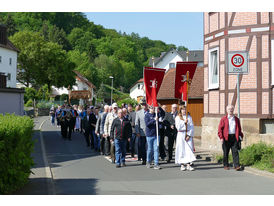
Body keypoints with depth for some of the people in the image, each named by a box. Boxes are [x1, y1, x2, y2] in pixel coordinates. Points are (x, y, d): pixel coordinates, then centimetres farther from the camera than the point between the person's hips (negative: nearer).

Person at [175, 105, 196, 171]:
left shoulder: (189, 117, 8)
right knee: (181, 149, -2)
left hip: (188, 134, 1)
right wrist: (184, 122, -11)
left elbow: (192, 127, 2)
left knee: (189, 149, -6)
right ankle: (182, 165, 4)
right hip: (181, 135, -1)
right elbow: (178, 127, -5)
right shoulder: (177, 118, 4)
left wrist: (189, 135, -8)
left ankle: (188, 165, -6)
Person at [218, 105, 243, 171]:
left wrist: (241, 136, 7)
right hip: (226, 138, -2)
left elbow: (239, 128, 19)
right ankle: (226, 165, 16)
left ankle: (237, 166, -6)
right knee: (226, 152, 5)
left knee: (235, 152, -4)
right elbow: (220, 129, -1)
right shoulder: (223, 119, 3)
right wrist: (221, 137, -10)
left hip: (234, 137, 2)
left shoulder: (236, 119, 13)